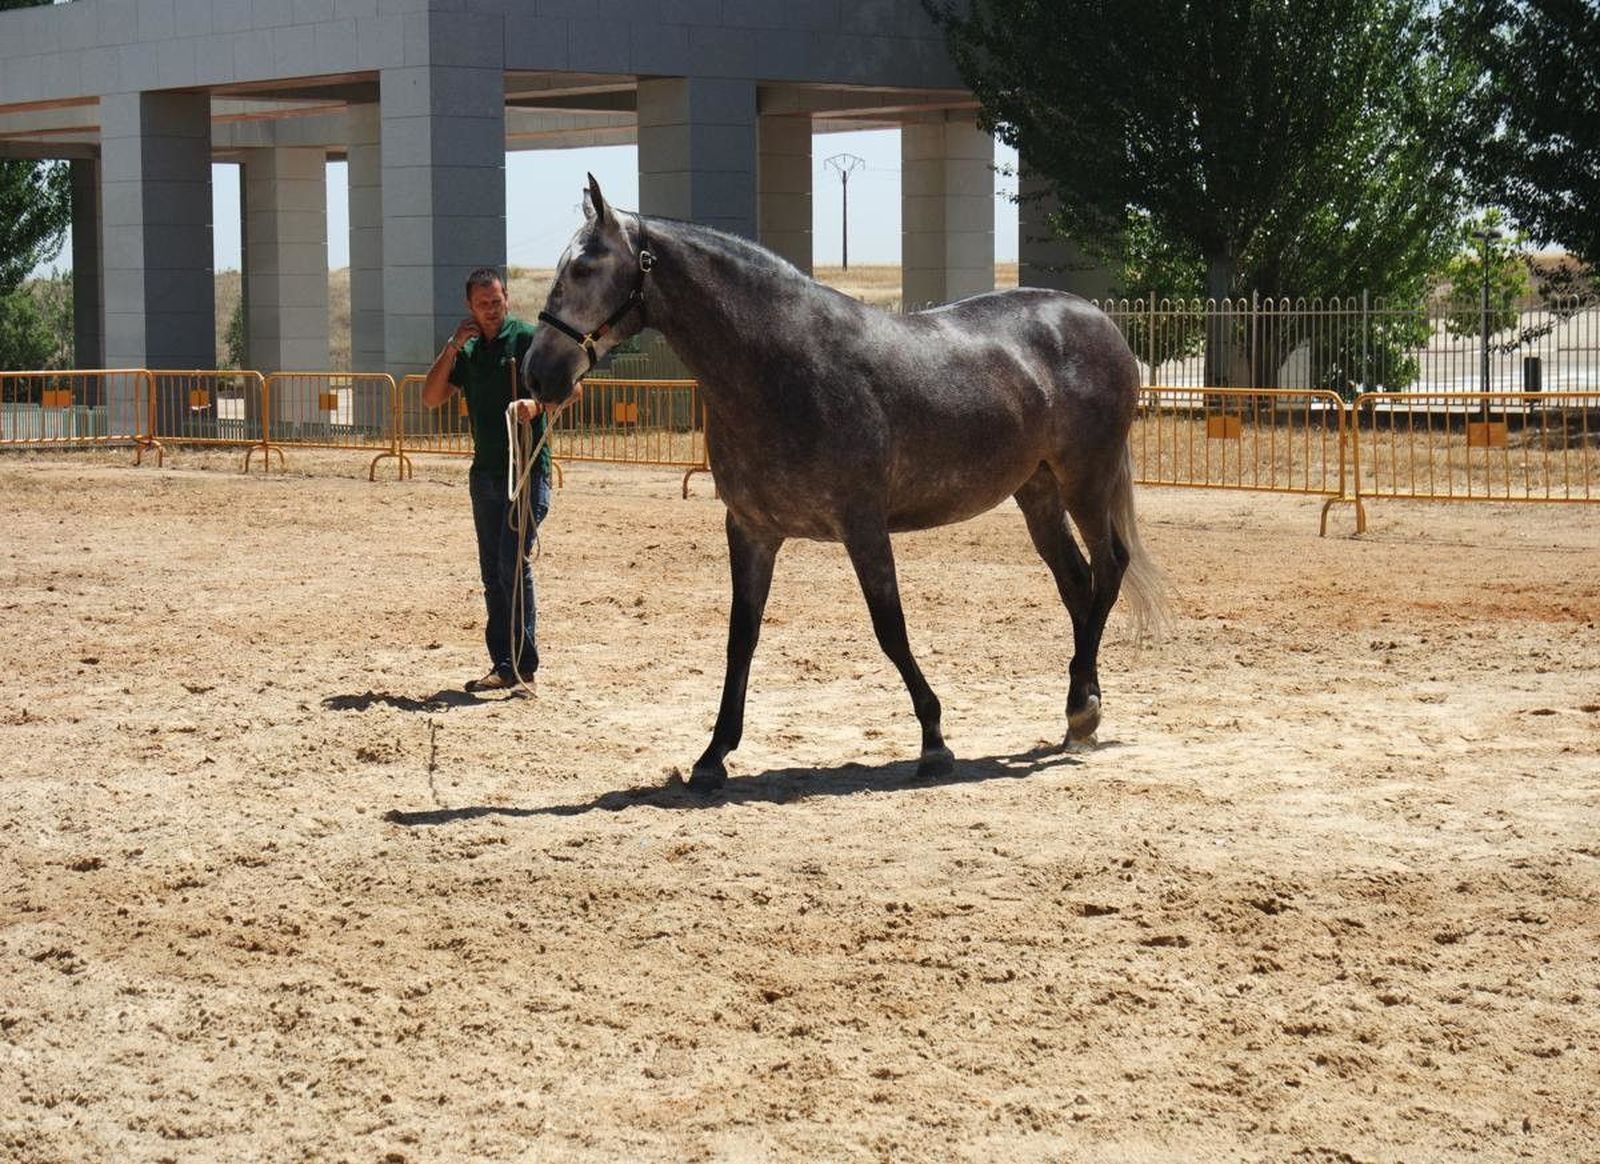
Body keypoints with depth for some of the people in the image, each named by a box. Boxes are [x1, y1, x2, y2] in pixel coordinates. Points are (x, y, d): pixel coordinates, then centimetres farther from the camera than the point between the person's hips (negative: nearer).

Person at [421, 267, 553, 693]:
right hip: (485, 472, 7)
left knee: (513, 561, -14)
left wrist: (536, 403, -32)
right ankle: (503, 662, 12)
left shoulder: (527, 338, -5)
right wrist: (452, 347, -3)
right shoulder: (469, 351, 14)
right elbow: (431, 398, 8)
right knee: (492, 571, 8)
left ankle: (522, 662, -10)